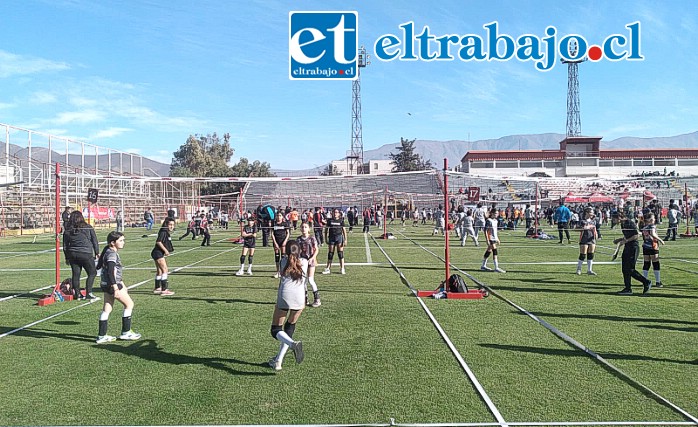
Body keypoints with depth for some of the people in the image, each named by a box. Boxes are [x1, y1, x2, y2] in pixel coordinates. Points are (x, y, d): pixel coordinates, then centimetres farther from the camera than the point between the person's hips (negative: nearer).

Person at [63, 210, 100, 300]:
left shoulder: (67, 230, 4)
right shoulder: (88, 228, -2)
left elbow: (65, 245, 9)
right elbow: (95, 241, 2)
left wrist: (67, 257, 18)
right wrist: (97, 252, 11)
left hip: (72, 255, 4)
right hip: (85, 254, -4)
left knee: (75, 274, 10)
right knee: (92, 273, 6)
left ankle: (77, 293, 14)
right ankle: (88, 293, 0)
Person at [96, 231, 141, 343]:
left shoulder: (111, 252, 16)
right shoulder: (112, 254, -15)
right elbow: (111, 272, -23)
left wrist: (122, 284, 28)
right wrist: (116, 288, -26)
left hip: (106, 284, 10)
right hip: (112, 284, -10)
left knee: (107, 309, 11)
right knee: (129, 304, -1)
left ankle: (101, 336, 14)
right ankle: (125, 332, 5)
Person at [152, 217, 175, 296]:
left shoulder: (167, 232, 14)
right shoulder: (163, 232, -15)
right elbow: (158, 242, -24)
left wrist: (170, 248, 9)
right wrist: (165, 250, -21)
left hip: (159, 254, 11)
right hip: (158, 253, -11)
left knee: (159, 271, 21)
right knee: (165, 270, -15)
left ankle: (157, 288, 34)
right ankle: (164, 290, -18)